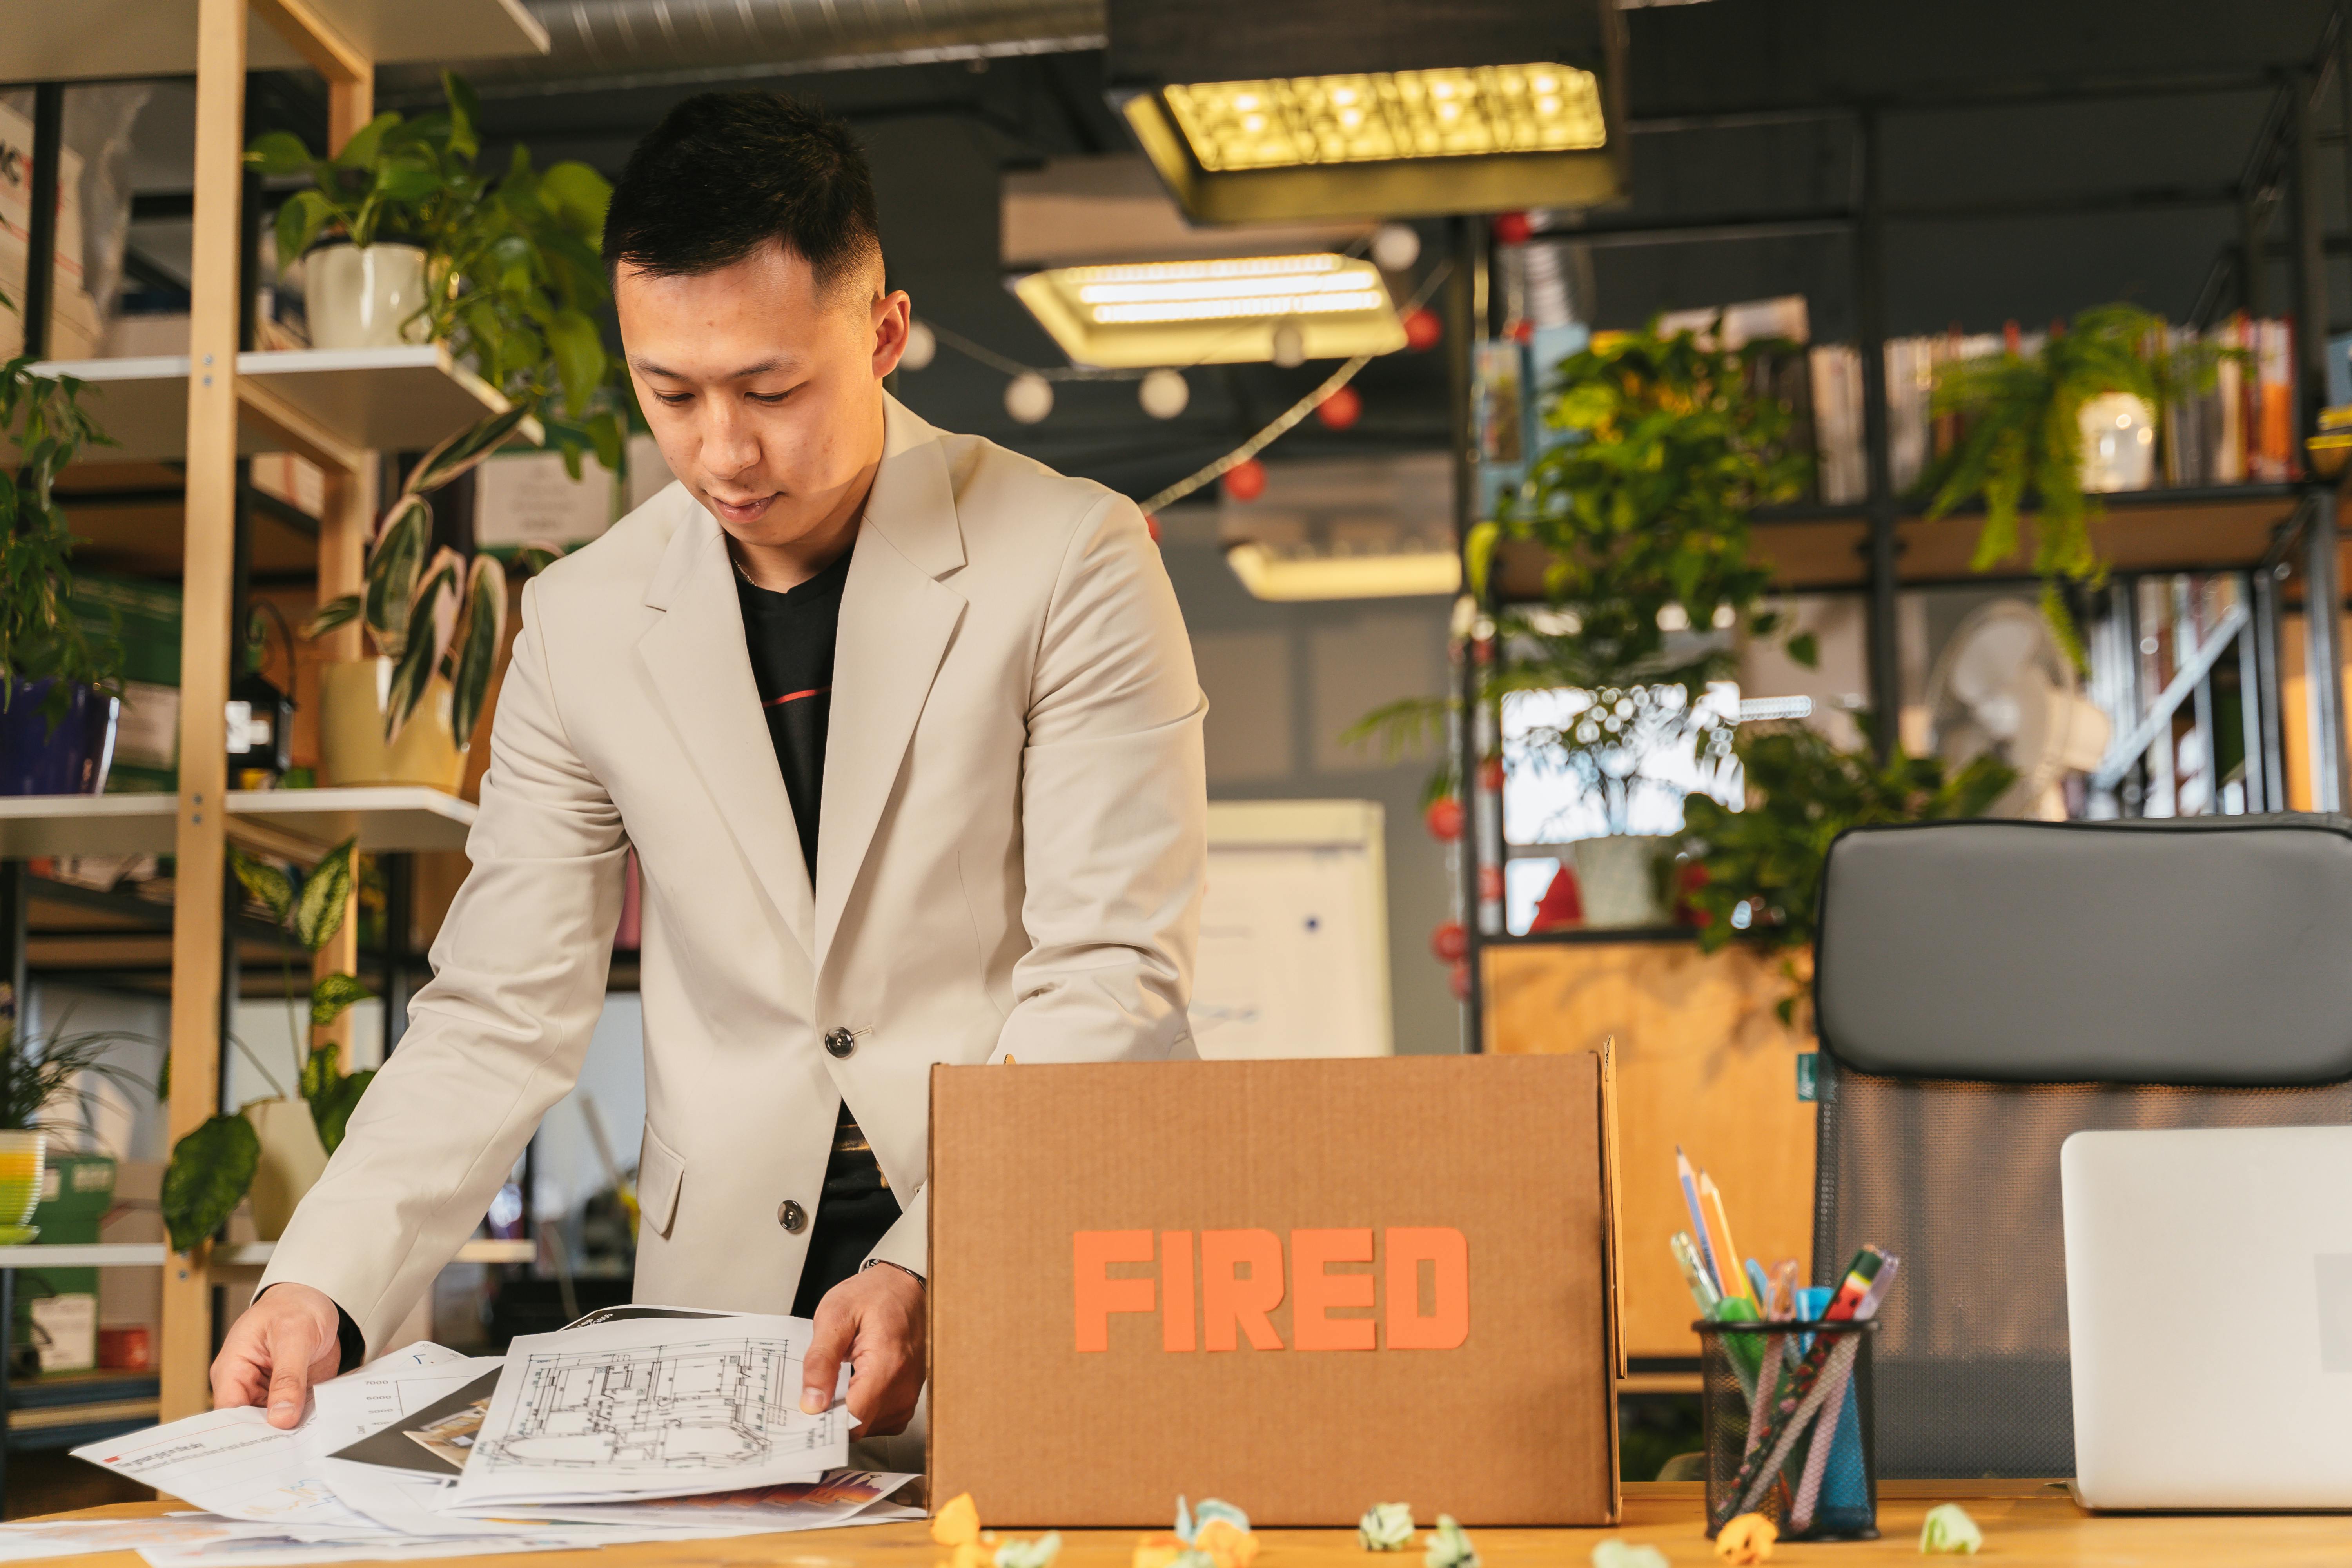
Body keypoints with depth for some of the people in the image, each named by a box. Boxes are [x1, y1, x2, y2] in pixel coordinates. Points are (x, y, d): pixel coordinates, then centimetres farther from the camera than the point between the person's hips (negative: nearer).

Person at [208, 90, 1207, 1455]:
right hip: (724, 1296, 3)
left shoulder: (1072, 562, -4)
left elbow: (1113, 980, -7)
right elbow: (504, 1014, 8)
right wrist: (325, 1286, -7)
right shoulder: (582, 622, 7)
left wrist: (929, 1273, -21)